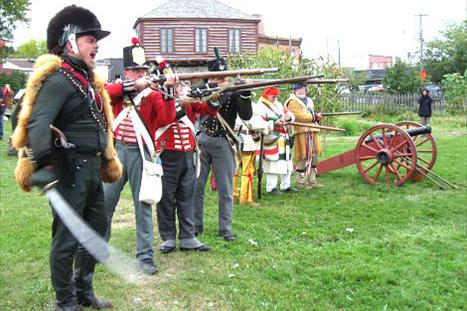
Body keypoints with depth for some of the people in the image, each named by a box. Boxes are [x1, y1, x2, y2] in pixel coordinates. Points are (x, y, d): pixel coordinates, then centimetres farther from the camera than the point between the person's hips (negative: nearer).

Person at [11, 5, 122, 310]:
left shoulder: (86, 78, 15)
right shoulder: (58, 79, -14)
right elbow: (38, 123, -27)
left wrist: (106, 160, 26)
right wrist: (44, 164, -40)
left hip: (91, 167, 10)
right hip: (70, 169, -10)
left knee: (97, 229, 18)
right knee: (67, 237, 1)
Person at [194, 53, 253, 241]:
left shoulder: (234, 93, 0)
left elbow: (246, 116, -11)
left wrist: (245, 95, -25)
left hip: (223, 144, -2)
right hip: (201, 141, 2)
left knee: (226, 190, 2)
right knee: (196, 186, 7)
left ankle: (225, 229, 12)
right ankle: (195, 225, 20)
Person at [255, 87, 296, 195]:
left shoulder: (278, 104, 17)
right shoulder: (260, 107, -10)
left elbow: (289, 113, 17)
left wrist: (288, 116, -8)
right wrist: (274, 123, -31)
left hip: (283, 140, 8)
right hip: (271, 141, -8)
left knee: (286, 163, 13)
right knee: (273, 164, -6)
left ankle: (286, 186, 24)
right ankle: (271, 187, 6)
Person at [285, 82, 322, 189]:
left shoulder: (309, 101, 22)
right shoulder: (293, 102, -6)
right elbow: (300, 116, -18)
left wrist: (316, 115, 5)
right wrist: (314, 117, -12)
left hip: (312, 132, 9)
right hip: (301, 132, -8)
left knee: (313, 156, 11)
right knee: (302, 157, -4)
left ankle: (312, 180, 21)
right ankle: (301, 181, 6)